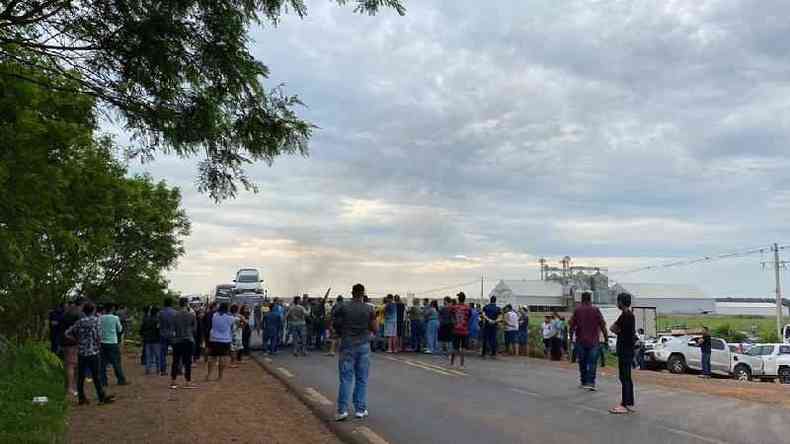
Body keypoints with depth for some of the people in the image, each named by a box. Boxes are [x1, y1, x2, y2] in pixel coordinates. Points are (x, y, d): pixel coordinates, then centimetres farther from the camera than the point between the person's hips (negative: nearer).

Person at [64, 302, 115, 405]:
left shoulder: (80, 322, 7)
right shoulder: (95, 320, -5)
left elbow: (68, 332, 9)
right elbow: (97, 335, -11)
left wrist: (77, 340, 16)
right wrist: (99, 345, 5)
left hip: (81, 352, 4)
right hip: (93, 351, -4)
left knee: (81, 376, 9)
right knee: (96, 376, -1)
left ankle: (81, 398, 13)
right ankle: (102, 397, 2)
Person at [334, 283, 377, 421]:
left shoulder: (343, 308, -4)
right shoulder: (369, 309, -3)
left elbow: (336, 326, 0)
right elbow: (375, 329, -1)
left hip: (347, 345, 0)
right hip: (364, 345, 1)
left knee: (345, 378, 2)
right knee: (362, 379, 7)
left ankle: (342, 410, -3)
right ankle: (360, 410, 9)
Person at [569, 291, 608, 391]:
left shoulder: (577, 310, -1)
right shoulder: (595, 310, -3)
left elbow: (572, 325, -1)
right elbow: (602, 325, -4)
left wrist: (571, 336, 11)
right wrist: (606, 337, 4)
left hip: (580, 340, 1)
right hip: (593, 341, -1)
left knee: (582, 363, 13)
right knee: (592, 363, 0)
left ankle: (583, 382, 21)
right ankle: (590, 383, -10)